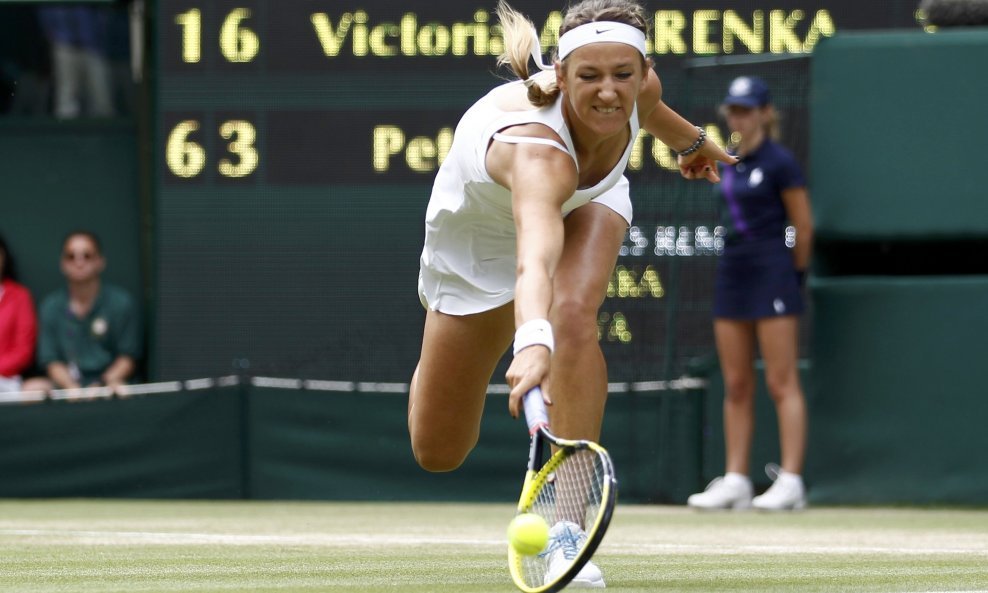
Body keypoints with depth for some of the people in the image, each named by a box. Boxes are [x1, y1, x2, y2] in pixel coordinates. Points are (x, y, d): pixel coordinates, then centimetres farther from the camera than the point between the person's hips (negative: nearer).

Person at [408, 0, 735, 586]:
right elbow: (534, 258, -67)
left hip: (589, 200, 3)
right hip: (478, 228, -3)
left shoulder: (639, 89, -30)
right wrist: (533, 342, -86)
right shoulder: (537, 148, -49)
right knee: (437, 454, 4)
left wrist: (689, 139, 18)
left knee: (574, 316, -34)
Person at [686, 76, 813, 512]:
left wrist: (794, 275, 2)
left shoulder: (780, 163, -8)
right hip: (732, 275, 8)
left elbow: (804, 228, -5)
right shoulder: (731, 164, 14)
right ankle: (735, 481, 7)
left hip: (772, 276, -8)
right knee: (736, 386, 6)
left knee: (781, 382, -8)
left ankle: (790, 481, -10)